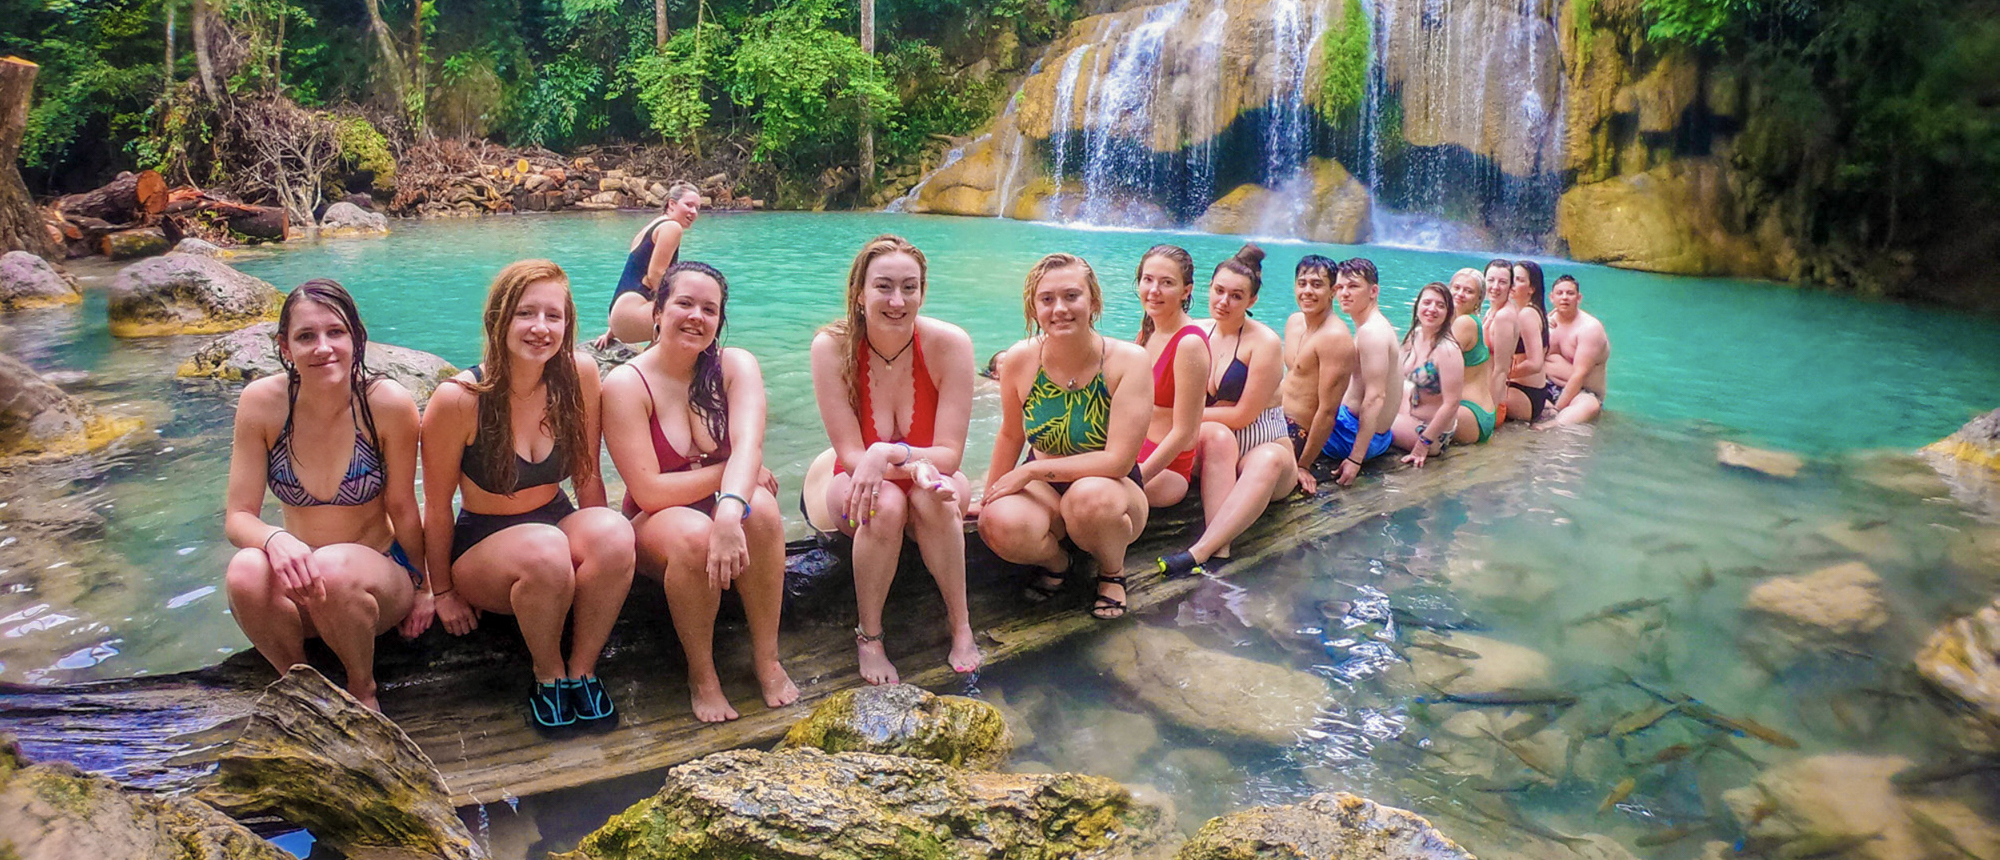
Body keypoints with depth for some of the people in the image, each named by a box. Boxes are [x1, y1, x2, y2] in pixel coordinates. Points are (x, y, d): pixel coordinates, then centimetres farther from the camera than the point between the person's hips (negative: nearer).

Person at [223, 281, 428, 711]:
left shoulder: (388, 404, -17)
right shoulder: (262, 402, -11)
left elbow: (402, 508, -5)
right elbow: (238, 516, -8)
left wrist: (421, 588, 6)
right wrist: (276, 539, -31)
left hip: (379, 577, -2)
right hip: (297, 582, 2)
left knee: (333, 568, -35)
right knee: (246, 572, -31)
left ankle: (363, 690, -6)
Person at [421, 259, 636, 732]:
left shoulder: (579, 374, -11)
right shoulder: (457, 399, -19)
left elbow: (587, 476, 0)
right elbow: (437, 507, -7)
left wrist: (600, 545, 3)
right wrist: (443, 592, 2)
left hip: (558, 523, 3)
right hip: (482, 543, -3)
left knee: (614, 532, -31)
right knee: (546, 550, -36)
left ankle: (582, 670, -12)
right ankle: (548, 676, -9)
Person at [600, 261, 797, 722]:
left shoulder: (736, 366, -5)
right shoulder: (626, 384, -11)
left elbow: (748, 445, -25)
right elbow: (649, 492, -16)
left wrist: (729, 510, -44)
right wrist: (729, 473, -15)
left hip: (727, 509, 2)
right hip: (657, 526, -2)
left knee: (761, 507, -32)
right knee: (693, 534, -37)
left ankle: (766, 658, -17)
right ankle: (701, 674, -14)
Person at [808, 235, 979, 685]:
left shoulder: (950, 343, -18)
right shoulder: (832, 346, -18)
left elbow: (949, 454, -18)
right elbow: (851, 454, -17)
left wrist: (888, 454, -38)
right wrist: (916, 464, -37)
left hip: (929, 474, 0)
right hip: (861, 482, 0)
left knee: (933, 498, -34)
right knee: (886, 504, -34)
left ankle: (961, 625, -15)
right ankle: (869, 636, -13)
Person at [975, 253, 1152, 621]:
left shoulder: (1128, 360, -18)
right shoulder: (1020, 360, -9)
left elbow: (1118, 461, -21)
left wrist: (1030, 471, -19)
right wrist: (989, 499, 16)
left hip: (1113, 491, -2)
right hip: (1043, 493, 2)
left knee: (1090, 496, -38)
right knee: (1001, 525, -32)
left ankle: (1113, 571, -1)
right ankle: (1057, 561, 7)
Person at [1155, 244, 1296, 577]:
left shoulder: (1265, 342, -7)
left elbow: (1243, 415, -10)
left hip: (1264, 446, -3)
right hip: (1215, 450, 3)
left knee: (1269, 461, -37)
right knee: (1217, 434, -32)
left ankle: (1199, 551, -52)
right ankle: (1219, 550, -45)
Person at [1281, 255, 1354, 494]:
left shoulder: (1335, 337, -19)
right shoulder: (1294, 322, 9)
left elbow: (1327, 412, -19)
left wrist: (1303, 466, -16)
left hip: (1296, 435, -9)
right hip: (1277, 419, 9)